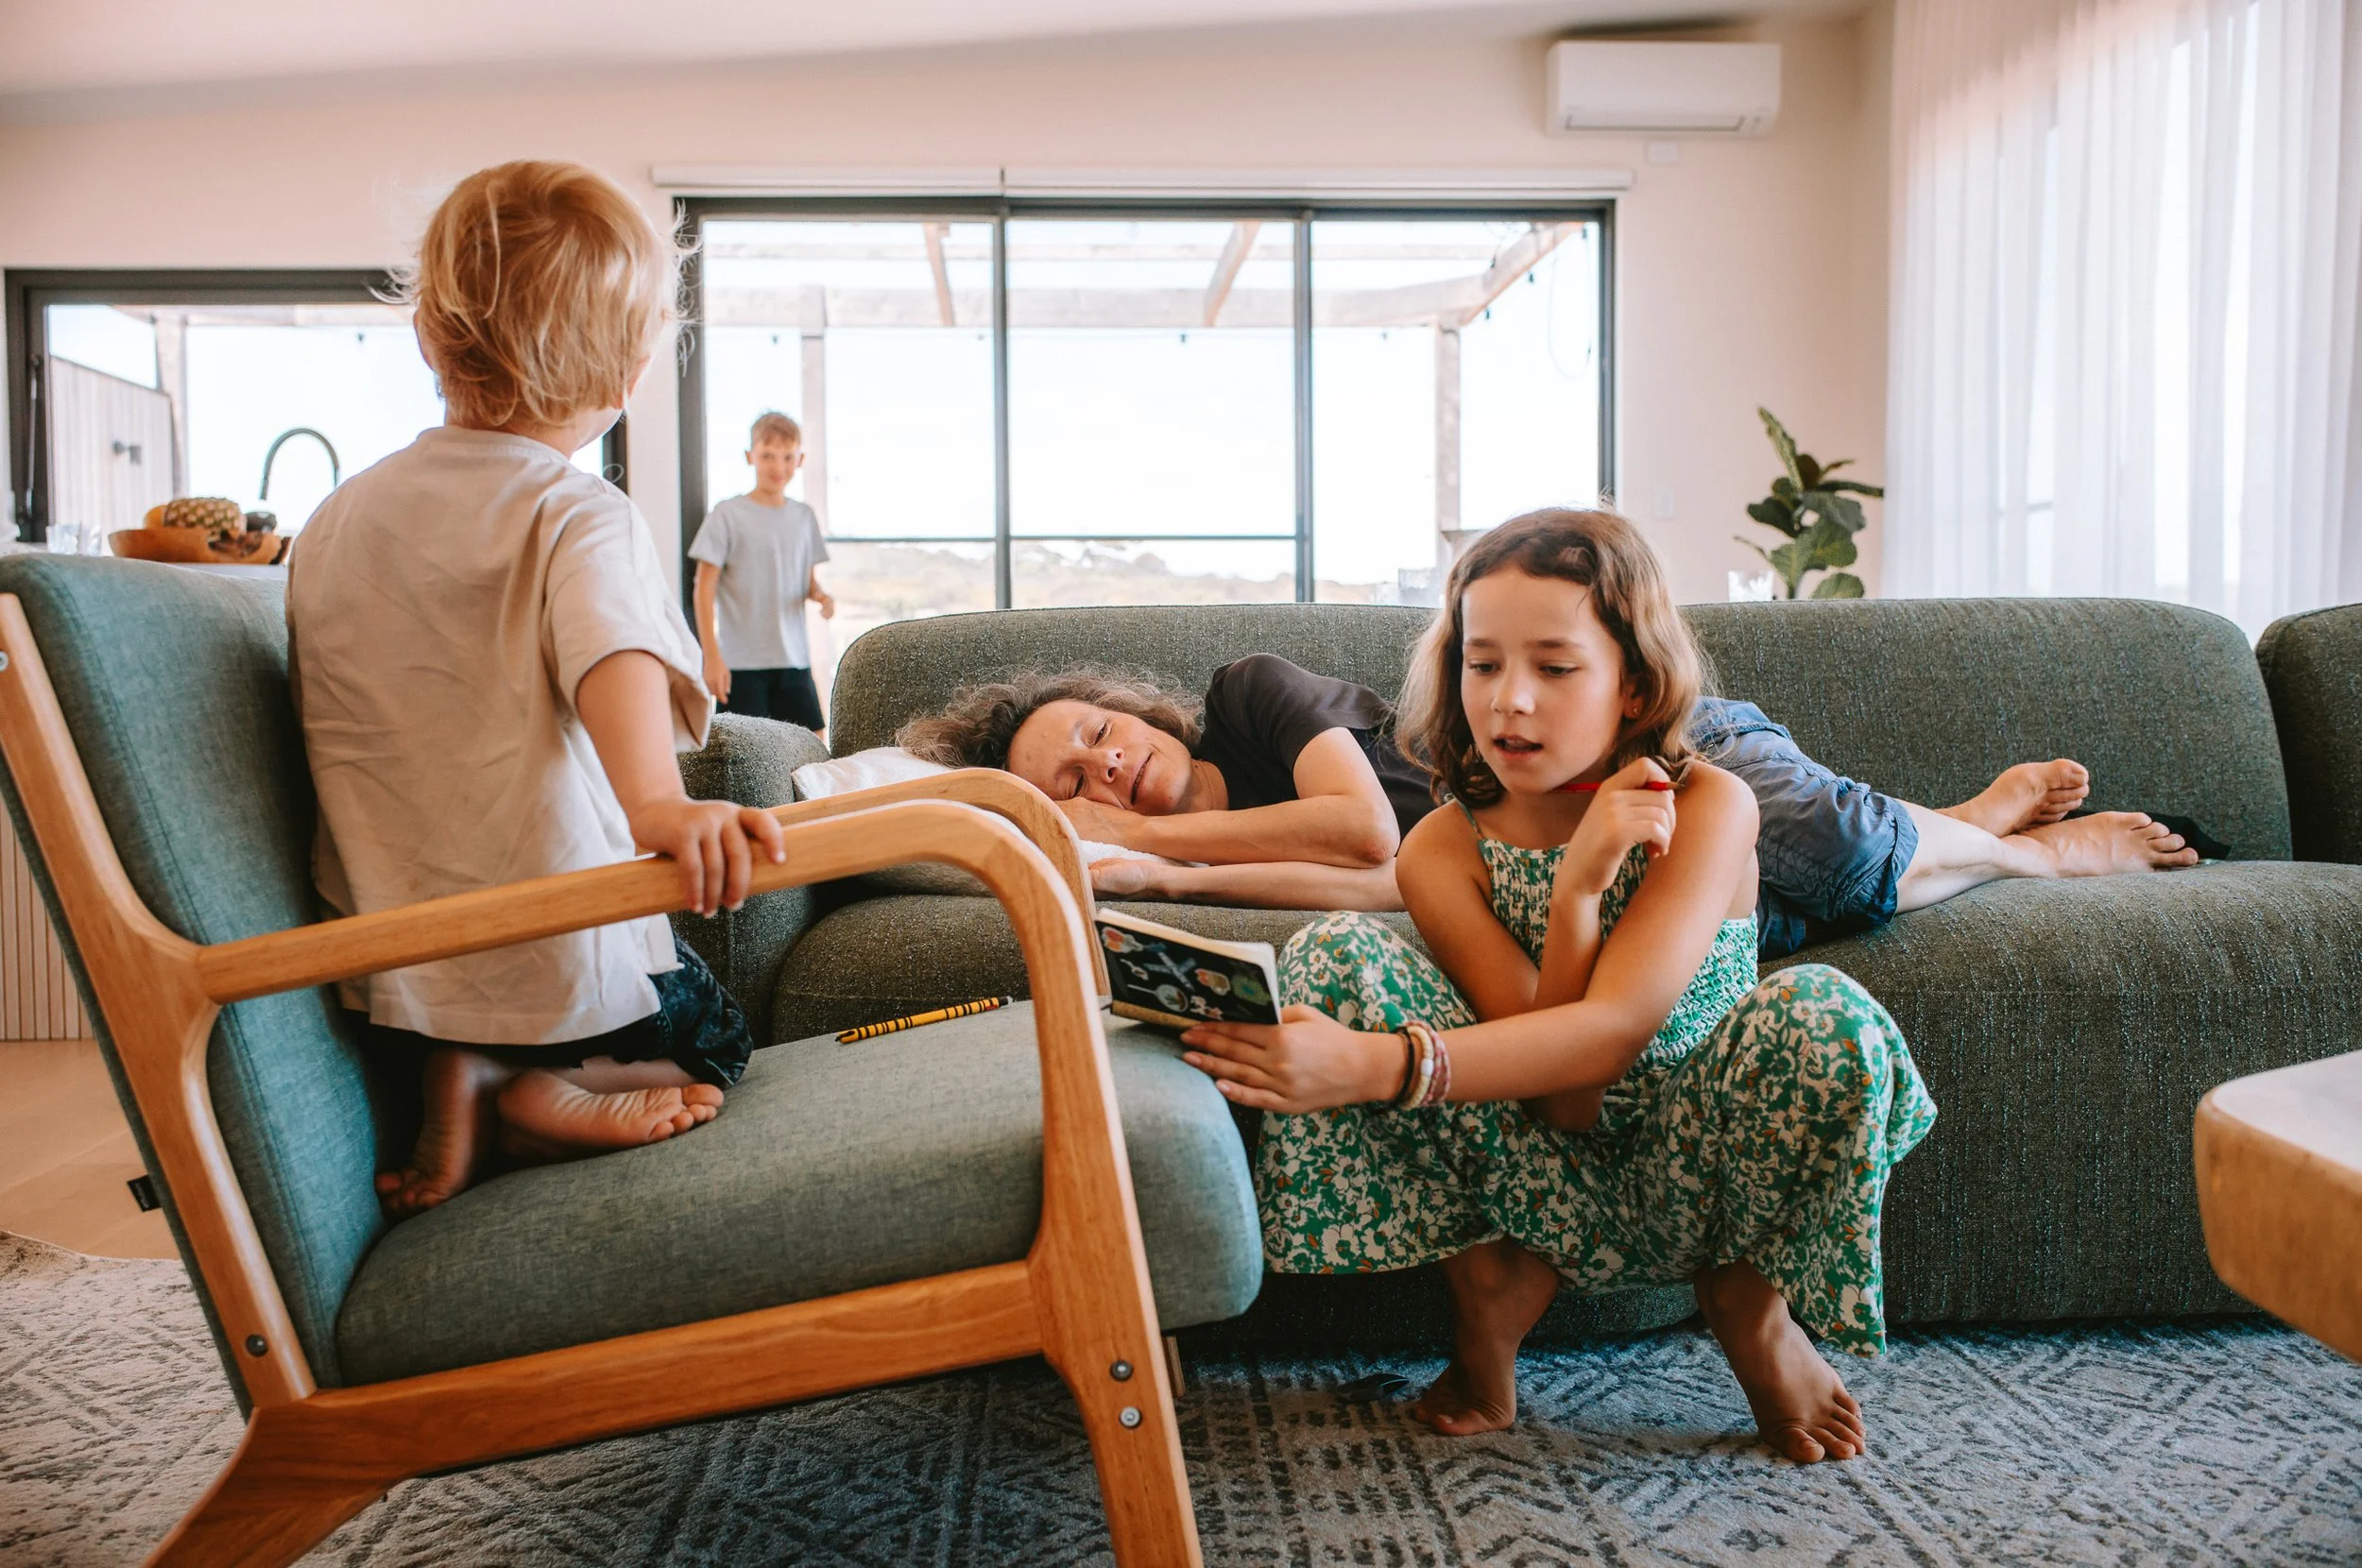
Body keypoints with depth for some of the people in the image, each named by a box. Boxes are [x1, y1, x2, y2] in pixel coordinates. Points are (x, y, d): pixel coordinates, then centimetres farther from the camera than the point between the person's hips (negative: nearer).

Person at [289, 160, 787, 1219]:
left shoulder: (334, 522, 6)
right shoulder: (581, 518, -14)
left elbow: (323, 740, 16)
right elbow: (617, 656, -36)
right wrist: (659, 804, -53)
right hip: (567, 962, -5)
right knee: (711, 1042, 22)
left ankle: (455, 1080, 0)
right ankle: (552, 1098, -7)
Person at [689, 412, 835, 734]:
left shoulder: (803, 516, 11)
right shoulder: (728, 514, -4)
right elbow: (705, 587, -5)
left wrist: (820, 595, -5)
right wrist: (712, 656, -11)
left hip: (794, 659, 5)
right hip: (742, 661, -4)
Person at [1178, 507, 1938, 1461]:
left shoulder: (1709, 807, -16)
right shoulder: (1445, 851, -11)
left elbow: (1608, 1036, -31)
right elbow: (1561, 1105, -18)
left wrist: (1372, 1065, -45)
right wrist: (1579, 888, -32)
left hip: (1690, 1183, -1)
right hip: (1553, 1194, 1)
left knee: (1823, 1013, -33)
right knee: (1333, 952, -21)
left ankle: (1747, 1301, -2)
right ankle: (1490, 1287, -5)